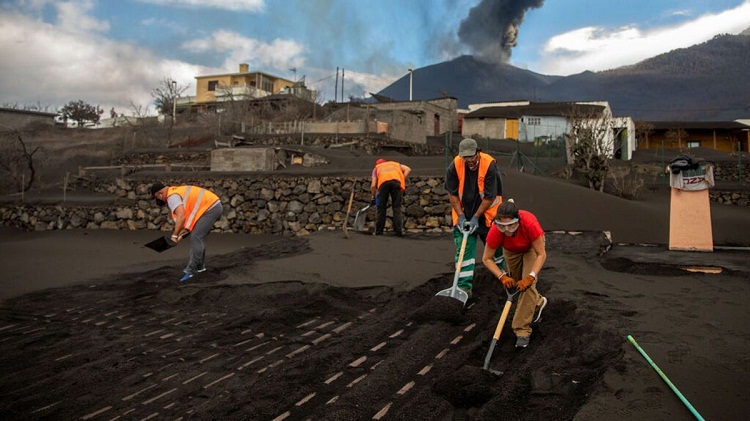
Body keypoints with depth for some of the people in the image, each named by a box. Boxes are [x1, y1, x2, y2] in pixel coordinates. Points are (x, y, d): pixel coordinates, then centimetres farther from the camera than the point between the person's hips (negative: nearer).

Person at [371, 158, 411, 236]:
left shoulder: (376, 168, 35)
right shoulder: (395, 164, 40)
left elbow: (373, 185, 21)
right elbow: (408, 169, 20)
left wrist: (374, 198, 30)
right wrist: (403, 181, 18)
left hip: (383, 182, -1)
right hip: (396, 181, 1)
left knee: (381, 207, 10)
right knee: (397, 207, 4)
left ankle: (379, 231, 11)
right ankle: (399, 231, -3)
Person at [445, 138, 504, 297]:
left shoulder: (489, 165, -23)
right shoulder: (455, 166, -16)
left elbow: (490, 197, -20)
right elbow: (452, 194, -7)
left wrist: (476, 217, -19)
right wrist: (460, 216, -14)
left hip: (486, 213, -1)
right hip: (463, 214, 1)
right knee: (464, 249, -5)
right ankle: (464, 286, -3)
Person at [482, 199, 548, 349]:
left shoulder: (530, 223, -43)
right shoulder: (495, 231, -38)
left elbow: (541, 254, -30)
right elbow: (487, 259, -22)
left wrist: (530, 277, -39)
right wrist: (502, 276, -33)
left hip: (532, 246, -3)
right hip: (511, 250, 3)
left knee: (528, 285, -17)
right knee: (515, 283, 11)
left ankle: (522, 330, -10)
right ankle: (538, 302, 45)